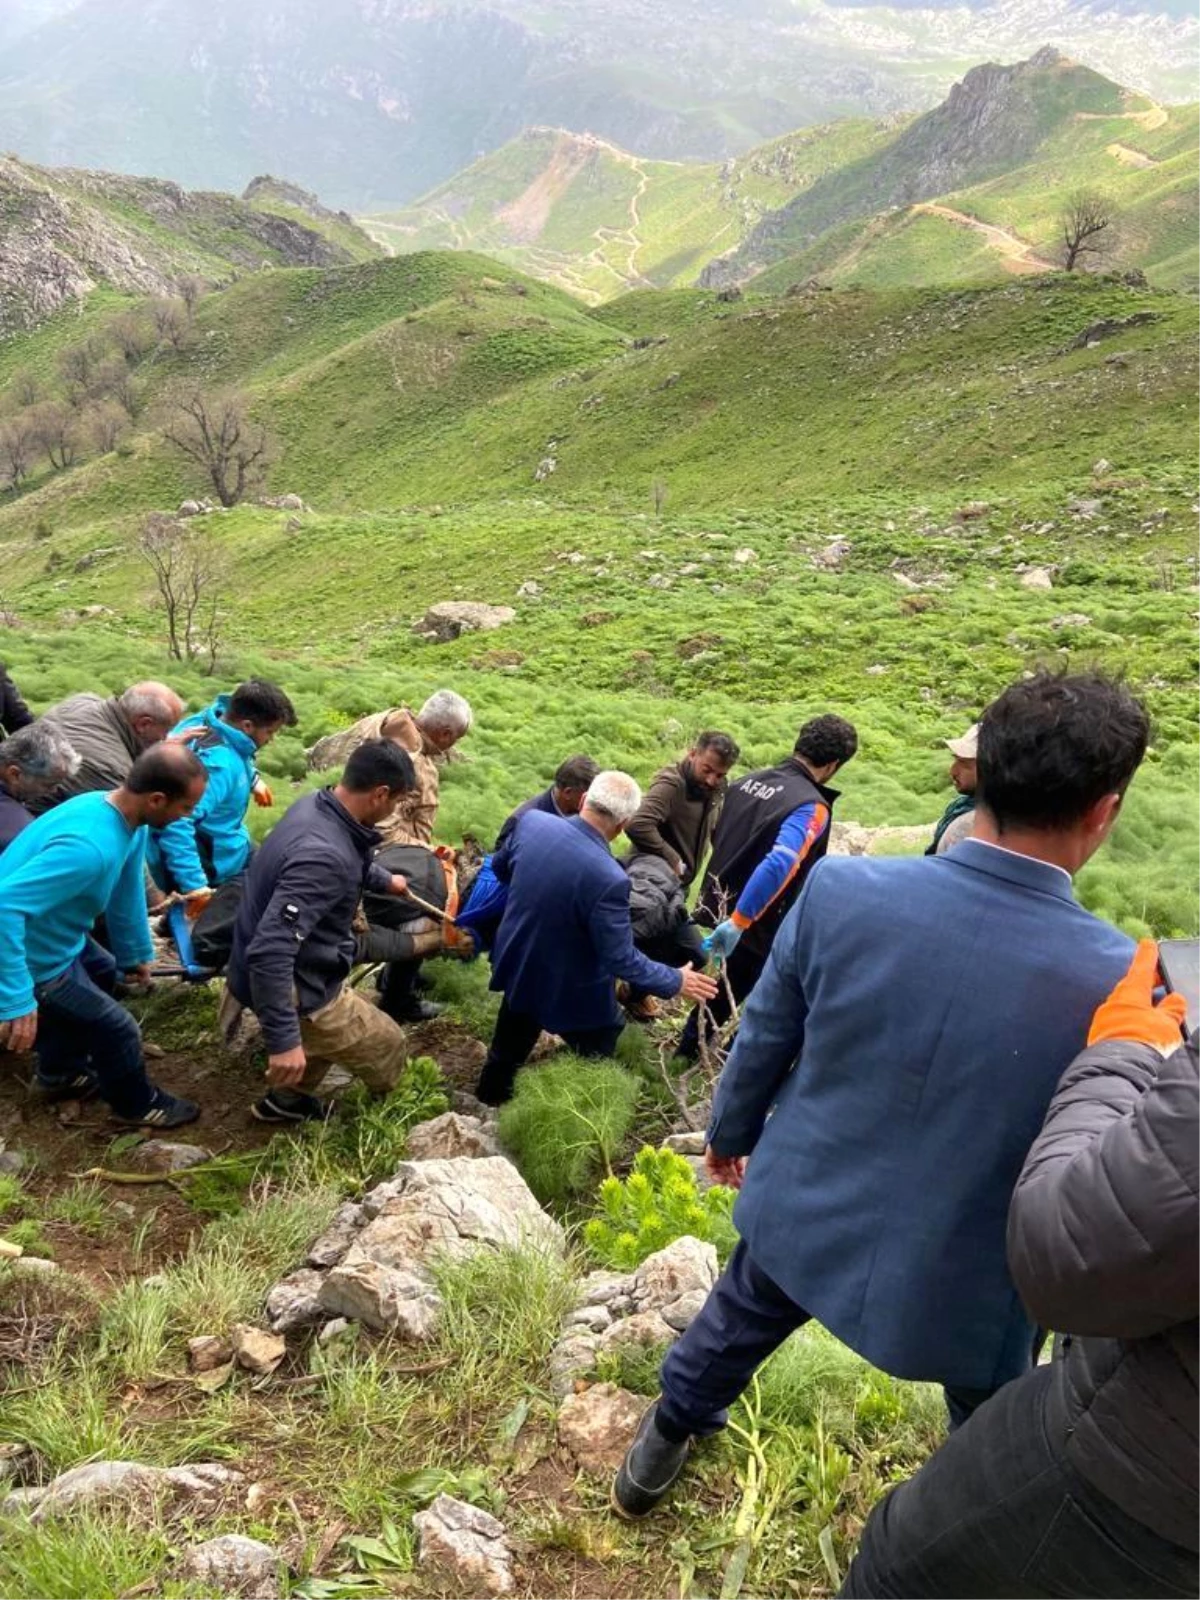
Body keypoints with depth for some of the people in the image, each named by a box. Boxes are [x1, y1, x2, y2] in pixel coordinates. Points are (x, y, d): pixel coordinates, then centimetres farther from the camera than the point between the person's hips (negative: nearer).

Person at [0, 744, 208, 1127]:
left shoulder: (124, 818, -8)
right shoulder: (91, 847, -39)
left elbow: (126, 892, 7)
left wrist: (136, 953, 20)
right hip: (34, 959, -9)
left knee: (104, 973, 32)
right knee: (116, 1028, 5)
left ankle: (59, 1072, 51)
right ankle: (137, 1104, 34)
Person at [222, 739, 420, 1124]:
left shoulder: (313, 804, -5)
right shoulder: (324, 856, -35)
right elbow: (270, 951, -39)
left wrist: (384, 881, 36)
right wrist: (283, 1040, -36)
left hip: (301, 970, 9)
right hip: (297, 990, -9)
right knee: (387, 1049, 10)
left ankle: (290, 1097, 47)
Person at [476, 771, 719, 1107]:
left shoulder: (531, 821, -17)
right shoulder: (608, 878, -36)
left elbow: (500, 867, 6)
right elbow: (621, 960, -26)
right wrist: (676, 981, -10)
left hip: (517, 966, 6)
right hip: (570, 992, -6)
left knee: (508, 1050, 31)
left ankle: (489, 1101, 53)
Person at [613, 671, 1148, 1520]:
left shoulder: (843, 888, -23)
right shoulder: (1124, 986, -30)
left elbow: (764, 1036, -7)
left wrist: (731, 1131, 13)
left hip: (803, 1214, 3)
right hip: (962, 1274, -2)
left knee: (732, 1328, 33)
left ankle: (665, 1442, 59)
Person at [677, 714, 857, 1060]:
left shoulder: (748, 781, 3)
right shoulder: (811, 807, -22)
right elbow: (780, 864, -36)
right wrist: (738, 921, -34)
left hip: (716, 912, 8)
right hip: (754, 930, -8)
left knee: (716, 994, 26)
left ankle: (685, 1058, 39)